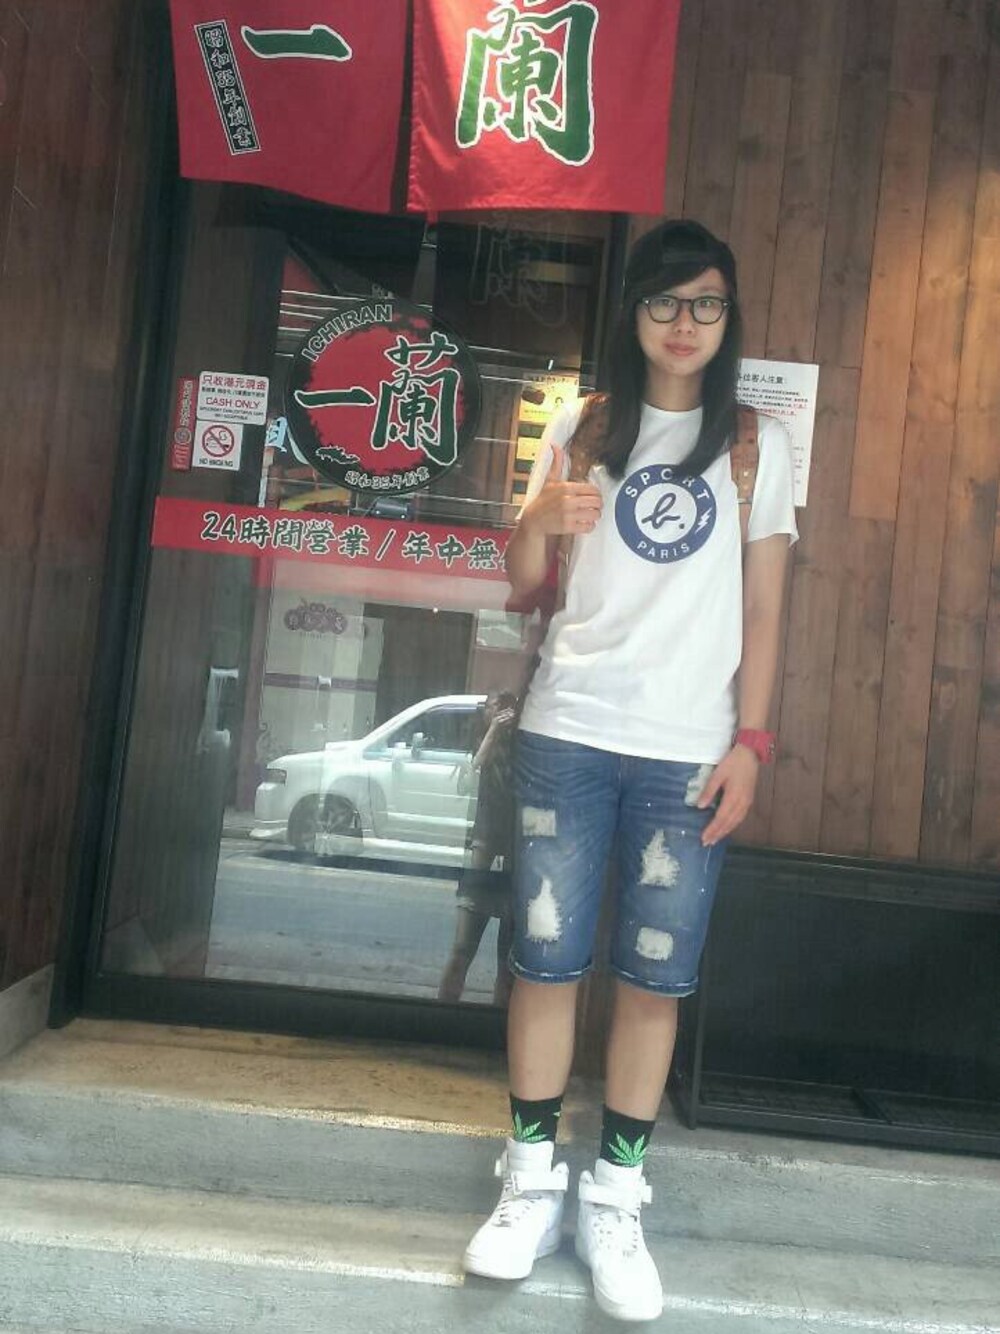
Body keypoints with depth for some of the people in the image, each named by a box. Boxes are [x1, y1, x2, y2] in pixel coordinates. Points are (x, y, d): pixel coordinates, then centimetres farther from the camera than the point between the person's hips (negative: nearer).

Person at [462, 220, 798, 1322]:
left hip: (689, 751, 0)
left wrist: (750, 742, -3)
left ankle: (614, 1197, 18)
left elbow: (762, 608, 6)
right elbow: (523, 582, 11)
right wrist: (541, 517, -11)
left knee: (655, 974, 2)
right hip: (569, 733, 1)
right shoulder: (582, 428, 10)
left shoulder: (757, 445, 9)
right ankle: (532, 1180, 19)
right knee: (546, 957, 3)